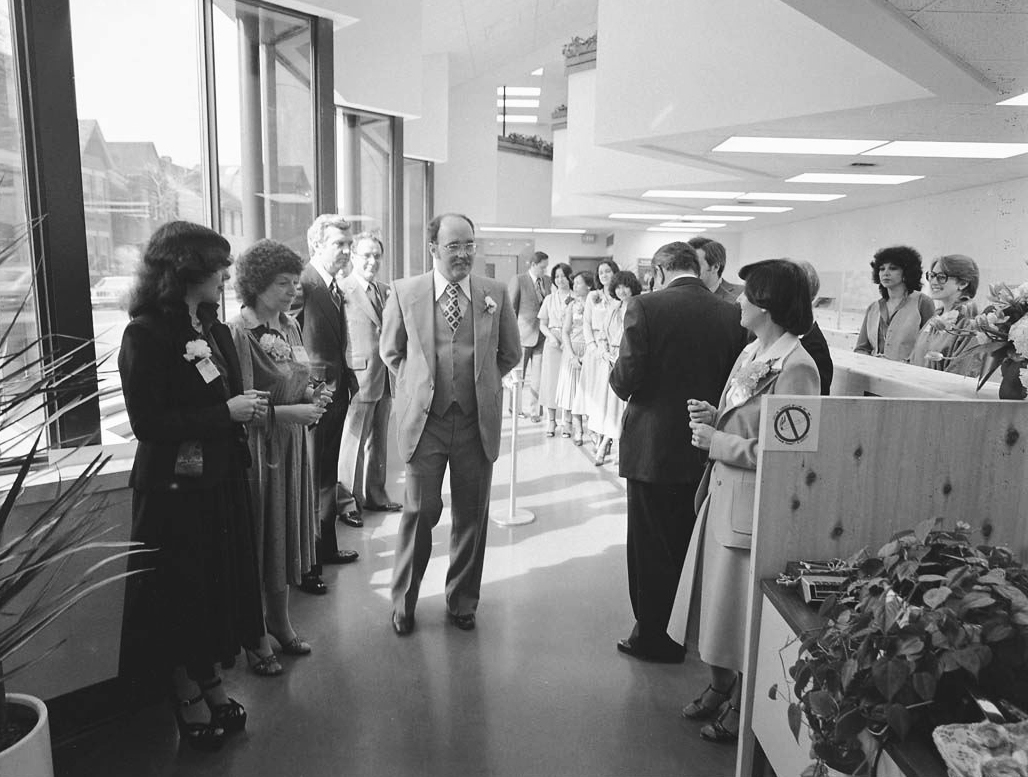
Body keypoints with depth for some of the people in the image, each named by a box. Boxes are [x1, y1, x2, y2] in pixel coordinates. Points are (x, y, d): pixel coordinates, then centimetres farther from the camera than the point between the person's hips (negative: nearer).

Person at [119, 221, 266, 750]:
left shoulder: (215, 330, 6)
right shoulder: (146, 334, -15)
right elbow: (147, 424, -20)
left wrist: (251, 408, -2)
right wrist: (225, 414, -19)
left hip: (222, 482, 7)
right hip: (175, 488, -7)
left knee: (223, 583, 15)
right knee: (183, 592, 9)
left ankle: (210, 682, 33)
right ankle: (188, 695, 29)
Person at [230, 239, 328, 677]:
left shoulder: (290, 326, 7)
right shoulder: (239, 332, -16)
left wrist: (312, 398, -1)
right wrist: (290, 413, -23)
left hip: (293, 444, 7)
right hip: (257, 447, -7)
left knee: (287, 533, 16)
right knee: (259, 538, 5)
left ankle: (280, 623, 34)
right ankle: (257, 640, 22)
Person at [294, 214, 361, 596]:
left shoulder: (336, 288, 12)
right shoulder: (304, 284, -16)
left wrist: (348, 380, 13)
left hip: (336, 394, 9)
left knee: (328, 478, 20)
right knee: (311, 482, 1)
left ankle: (326, 548, 35)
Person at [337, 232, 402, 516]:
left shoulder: (386, 291, 13)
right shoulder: (343, 290, -9)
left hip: (385, 378, 7)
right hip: (359, 377, -7)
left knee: (379, 440, 16)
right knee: (355, 441, 3)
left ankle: (375, 495, 29)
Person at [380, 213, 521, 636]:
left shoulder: (495, 293, 2)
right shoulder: (405, 292, -1)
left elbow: (510, 354, 14)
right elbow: (391, 352, 13)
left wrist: (479, 382, 11)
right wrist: (418, 384, 9)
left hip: (477, 422, 2)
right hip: (425, 419, -1)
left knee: (472, 516, 10)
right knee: (420, 511, 3)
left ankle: (462, 602, 29)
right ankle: (403, 603, 24)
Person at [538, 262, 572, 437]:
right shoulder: (549, 299, 12)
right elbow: (542, 324, 12)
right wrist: (551, 337, -6)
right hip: (552, 342, 3)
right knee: (551, 379, 1)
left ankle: (568, 419, 5)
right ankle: (551, 420, 7)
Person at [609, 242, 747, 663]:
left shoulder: (645, 307, -14)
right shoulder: (731, 314, -3)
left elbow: (625, 380, -17)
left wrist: (619, 379, 5)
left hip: (653, 449, -4)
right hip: (705, 451, 5)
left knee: (652, 548, 11)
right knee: (692, 544, 21)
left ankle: (655, 637, 24)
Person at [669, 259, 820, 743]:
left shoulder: (795, 367, -18)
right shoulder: (751, 353, 8)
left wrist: (715, 441, -16)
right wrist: (713, 417, 1)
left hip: (753, 504, -8)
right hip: (721, 493, 8)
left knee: (741, 603, 6)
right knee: (713, 594, 17)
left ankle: (741, 708, 28)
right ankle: (719, 688, 37)